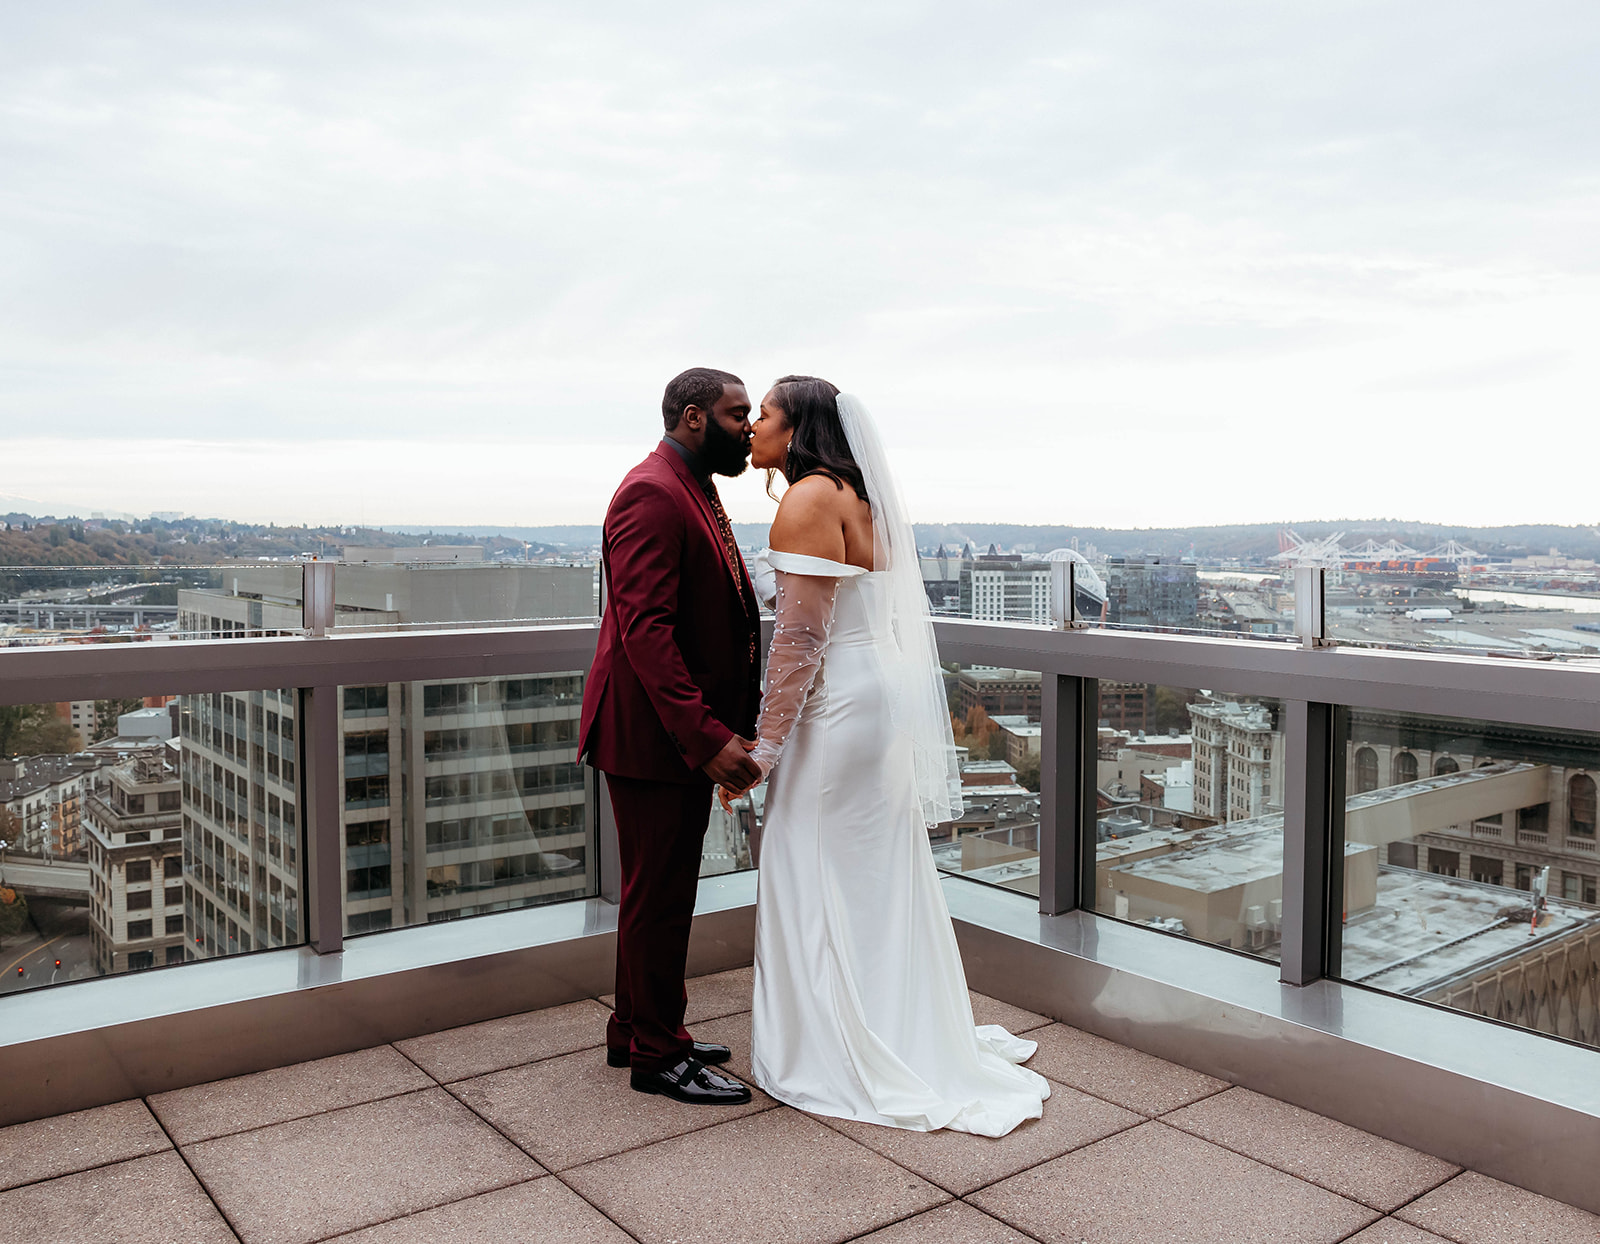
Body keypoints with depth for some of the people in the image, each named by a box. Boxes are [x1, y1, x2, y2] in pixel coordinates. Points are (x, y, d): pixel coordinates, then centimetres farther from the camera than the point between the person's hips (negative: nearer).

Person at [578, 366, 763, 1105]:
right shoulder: (652, 495, -18)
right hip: (653, 734, -10)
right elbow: (645, 629, -26)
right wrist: (707, 738, -29)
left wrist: (734, 722, 14)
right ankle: (657, 1056, 17)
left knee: (663, 890, 19)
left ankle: (637, 1032, 34)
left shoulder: (693, 491, 15)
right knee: (657, 895, 2)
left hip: (691, 732, 10)